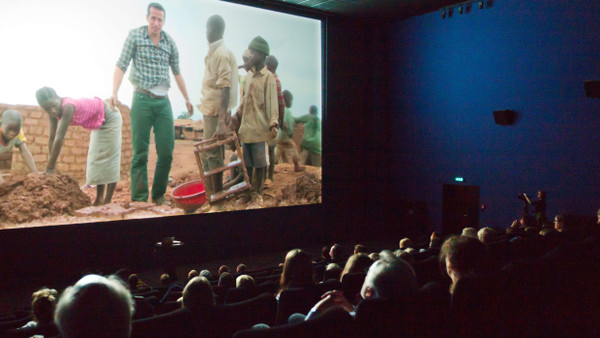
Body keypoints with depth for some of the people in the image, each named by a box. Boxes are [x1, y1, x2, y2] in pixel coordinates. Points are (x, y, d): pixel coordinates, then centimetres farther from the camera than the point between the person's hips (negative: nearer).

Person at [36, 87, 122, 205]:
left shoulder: (68, 107, -37)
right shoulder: (53, 112, -12)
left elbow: (59, 139, -37)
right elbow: (52, 137, -8)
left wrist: (50, 168, -34)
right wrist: (51, 164, -9)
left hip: (109, 118, -9)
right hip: (98, 124, 9)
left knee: (109, 158, -9)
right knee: (97, 159, 10)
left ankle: (107, 201, -5)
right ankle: (99, 199, 17)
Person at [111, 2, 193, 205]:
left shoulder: (169, 42, 10)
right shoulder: (135, 36, 2)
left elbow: (177, 72, 19)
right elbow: (121, 66, -4)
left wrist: (187, 99, 22)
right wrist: (114, 93, -18)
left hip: (163, 101, 3)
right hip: (142, 99, -3)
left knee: (166, 151, 0)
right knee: (140, 153, -2)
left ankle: (159, 195, 15)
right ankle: (139, 200, 3)